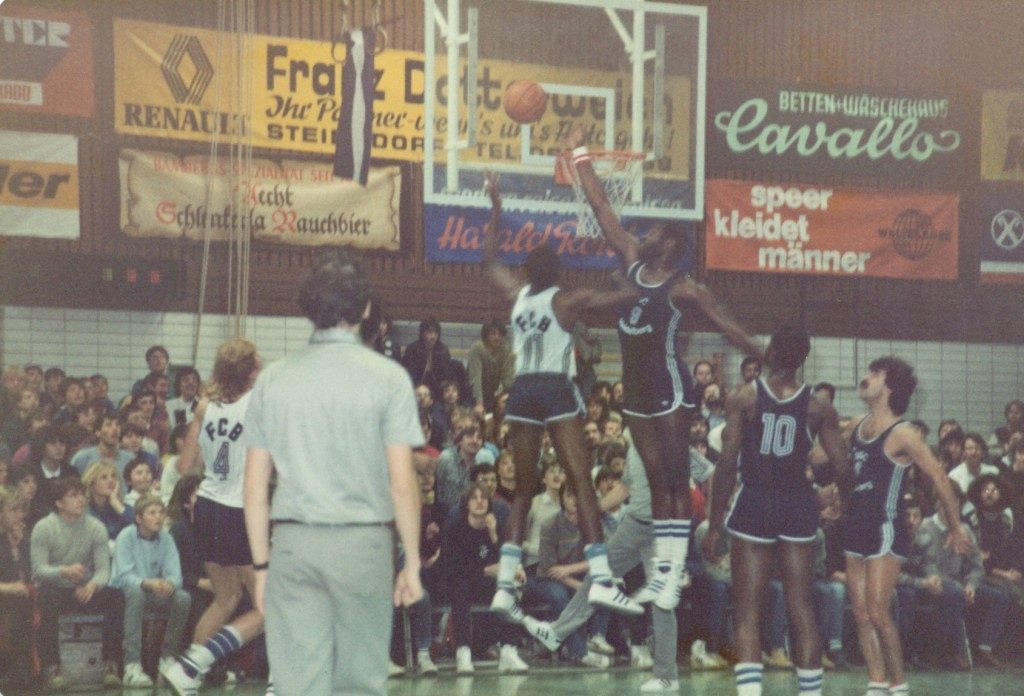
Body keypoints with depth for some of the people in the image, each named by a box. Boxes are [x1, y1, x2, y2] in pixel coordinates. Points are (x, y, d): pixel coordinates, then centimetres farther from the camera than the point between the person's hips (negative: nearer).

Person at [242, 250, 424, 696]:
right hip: (363, 541, -2)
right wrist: (412, 562, 3)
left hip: (292, 542, 2)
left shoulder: (273, 379, 6)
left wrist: (262, 565, 14)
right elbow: (402, 483, -5)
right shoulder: (386, 377, -2)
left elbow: (255, 487, 7)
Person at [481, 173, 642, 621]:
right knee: (582, 483, -8)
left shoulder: (516, 294, 11)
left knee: (523, 490, 10)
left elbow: (489, 258, 26)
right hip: (556, 391, -5)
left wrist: (495, 209, 29)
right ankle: (600, 580, -19)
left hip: (521, 392, 5)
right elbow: (617, 296, -5)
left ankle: (504, 586, 2)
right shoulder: (567, 300, -2)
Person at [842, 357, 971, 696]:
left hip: (886, 530, -7)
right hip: (856, 528, 7)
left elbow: (939, 478, -11)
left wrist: (956, 528, -7)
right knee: (861, 613, 4)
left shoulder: (901, 434, -12)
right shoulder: (856, 428, 9)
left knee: (877, 612, -13)